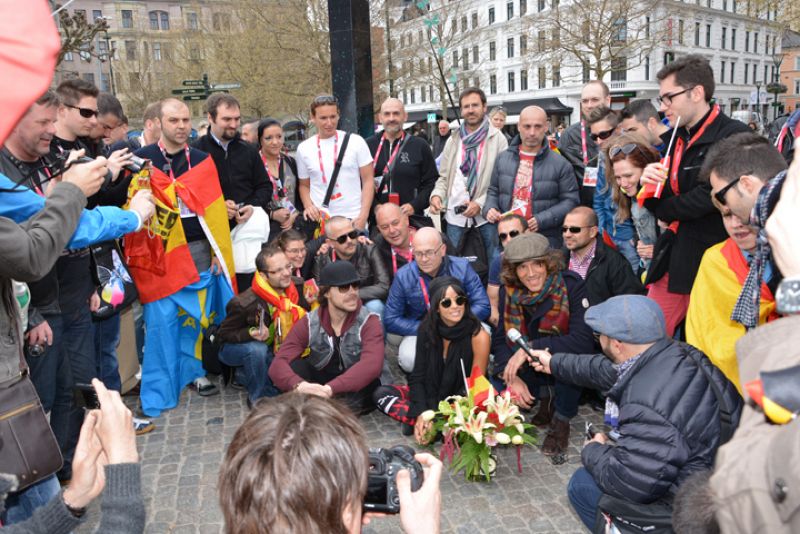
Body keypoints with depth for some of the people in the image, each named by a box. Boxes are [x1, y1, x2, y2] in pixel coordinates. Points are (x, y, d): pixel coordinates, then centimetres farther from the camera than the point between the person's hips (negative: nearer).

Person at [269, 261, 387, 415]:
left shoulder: (369, 322, -19)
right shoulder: (308, 323, -13)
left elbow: (372, 365, -37)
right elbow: (278, 363, -24)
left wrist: (330, 389, -52)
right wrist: (299, 385, -48)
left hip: (359, 390, -2)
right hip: (321, 385, 2)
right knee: (295, 367, -25)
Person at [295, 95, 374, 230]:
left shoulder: (356, 141, 0)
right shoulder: (304, 148, 6)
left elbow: (368, 181, 1)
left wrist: (363, 216, -9)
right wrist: (308, 206, -4)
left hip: (353, 219, -1)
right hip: (319, 219, 1)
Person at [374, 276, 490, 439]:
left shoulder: (478, 336, -20)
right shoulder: (427, 328, -10)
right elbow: (418, 376, -6)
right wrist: (421, 414, -23)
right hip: (430, 395, 4)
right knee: (381, 394, -13)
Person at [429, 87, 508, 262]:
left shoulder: (498, 139, -2)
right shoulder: (453, 140, 12)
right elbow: (444, 177, 14)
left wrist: (481, 204, -16)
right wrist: (437, 195, -6)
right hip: (455, 214, 4)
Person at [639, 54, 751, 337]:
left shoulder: (735, 136, -12)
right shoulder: (673, 140, 12)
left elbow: (709, 197, -20)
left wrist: (663, 209, -2)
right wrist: (648, 184, -9)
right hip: (673, 260, 7)